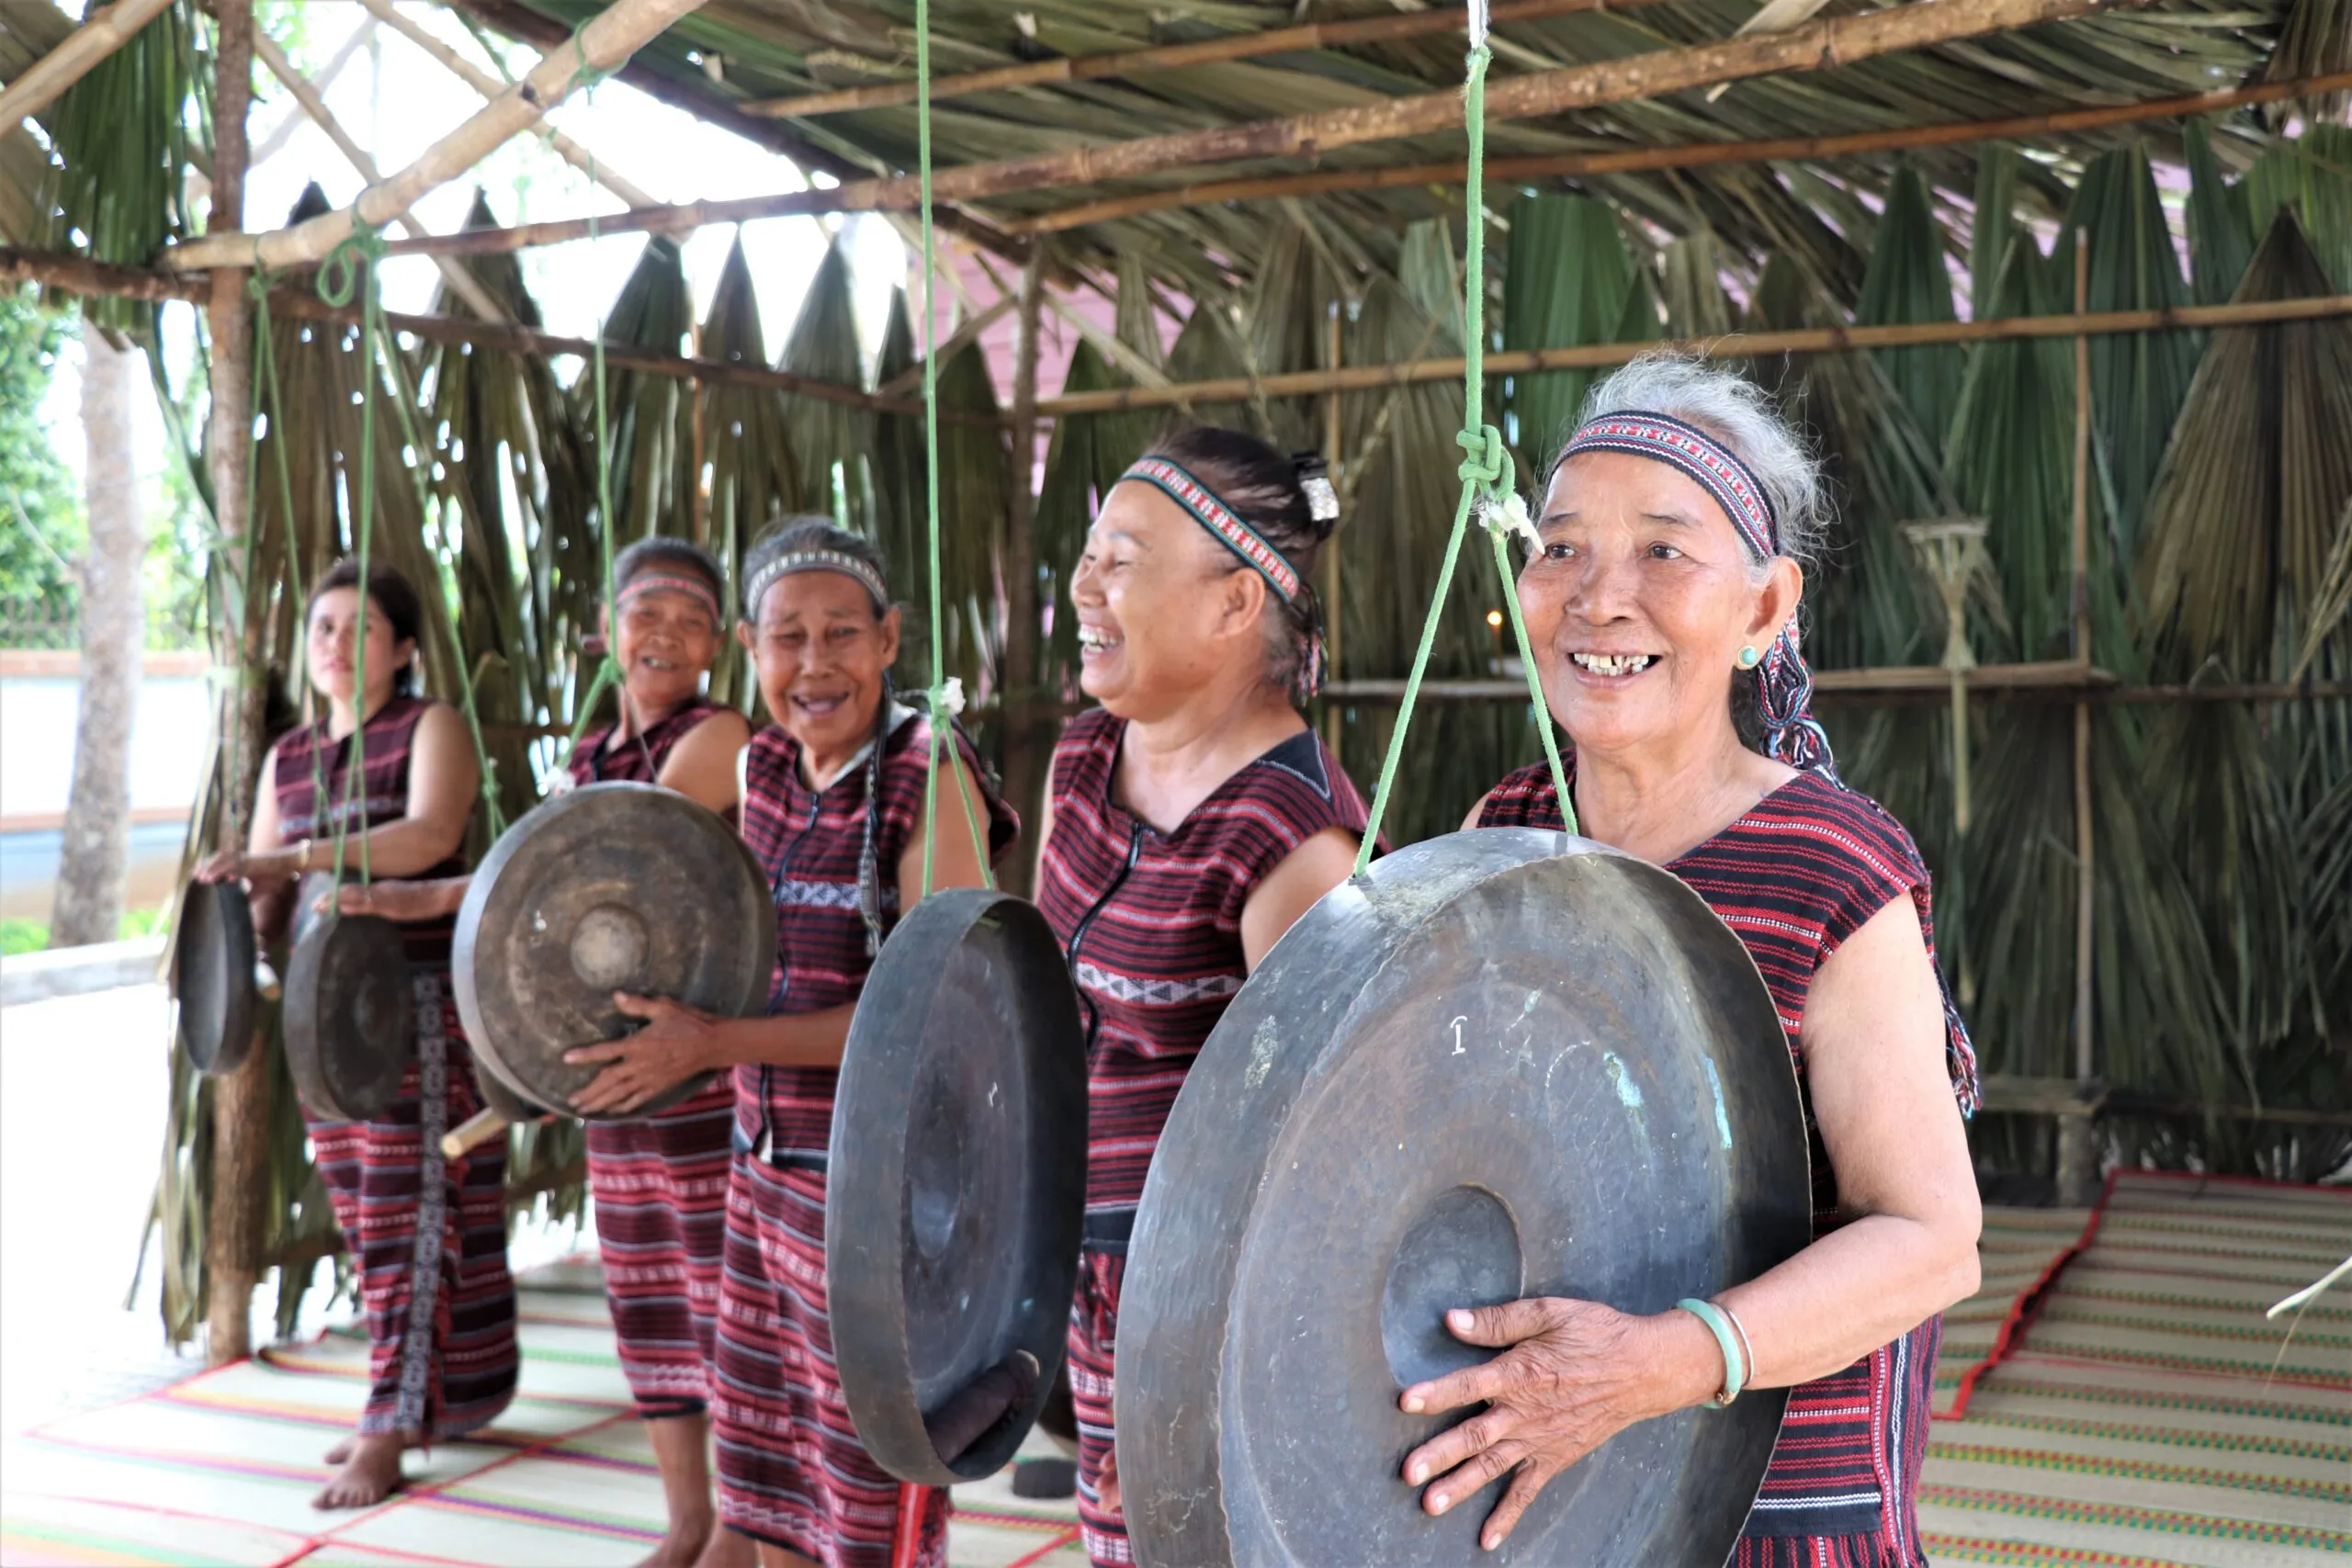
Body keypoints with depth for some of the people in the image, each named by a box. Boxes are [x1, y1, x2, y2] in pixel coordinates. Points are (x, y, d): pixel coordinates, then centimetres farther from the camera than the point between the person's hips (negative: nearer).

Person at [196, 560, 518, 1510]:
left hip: (421, 996, -6)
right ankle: (416, 1399, 21)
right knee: (361, 1213, 9)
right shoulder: (288, 758, 14)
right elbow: (264, 902, 11)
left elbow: (432, 834, -23)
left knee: (408, 1212, -5)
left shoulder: (431, 729, -3)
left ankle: (387, 1432, -2)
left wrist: (289, 856, -30)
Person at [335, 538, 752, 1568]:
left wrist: (433, 897, -20)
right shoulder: (586, 760, 13)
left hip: (711, 1057, -7)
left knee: (725, 1290, 0)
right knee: (644, 1293, 11)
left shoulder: (719, 737, -8)